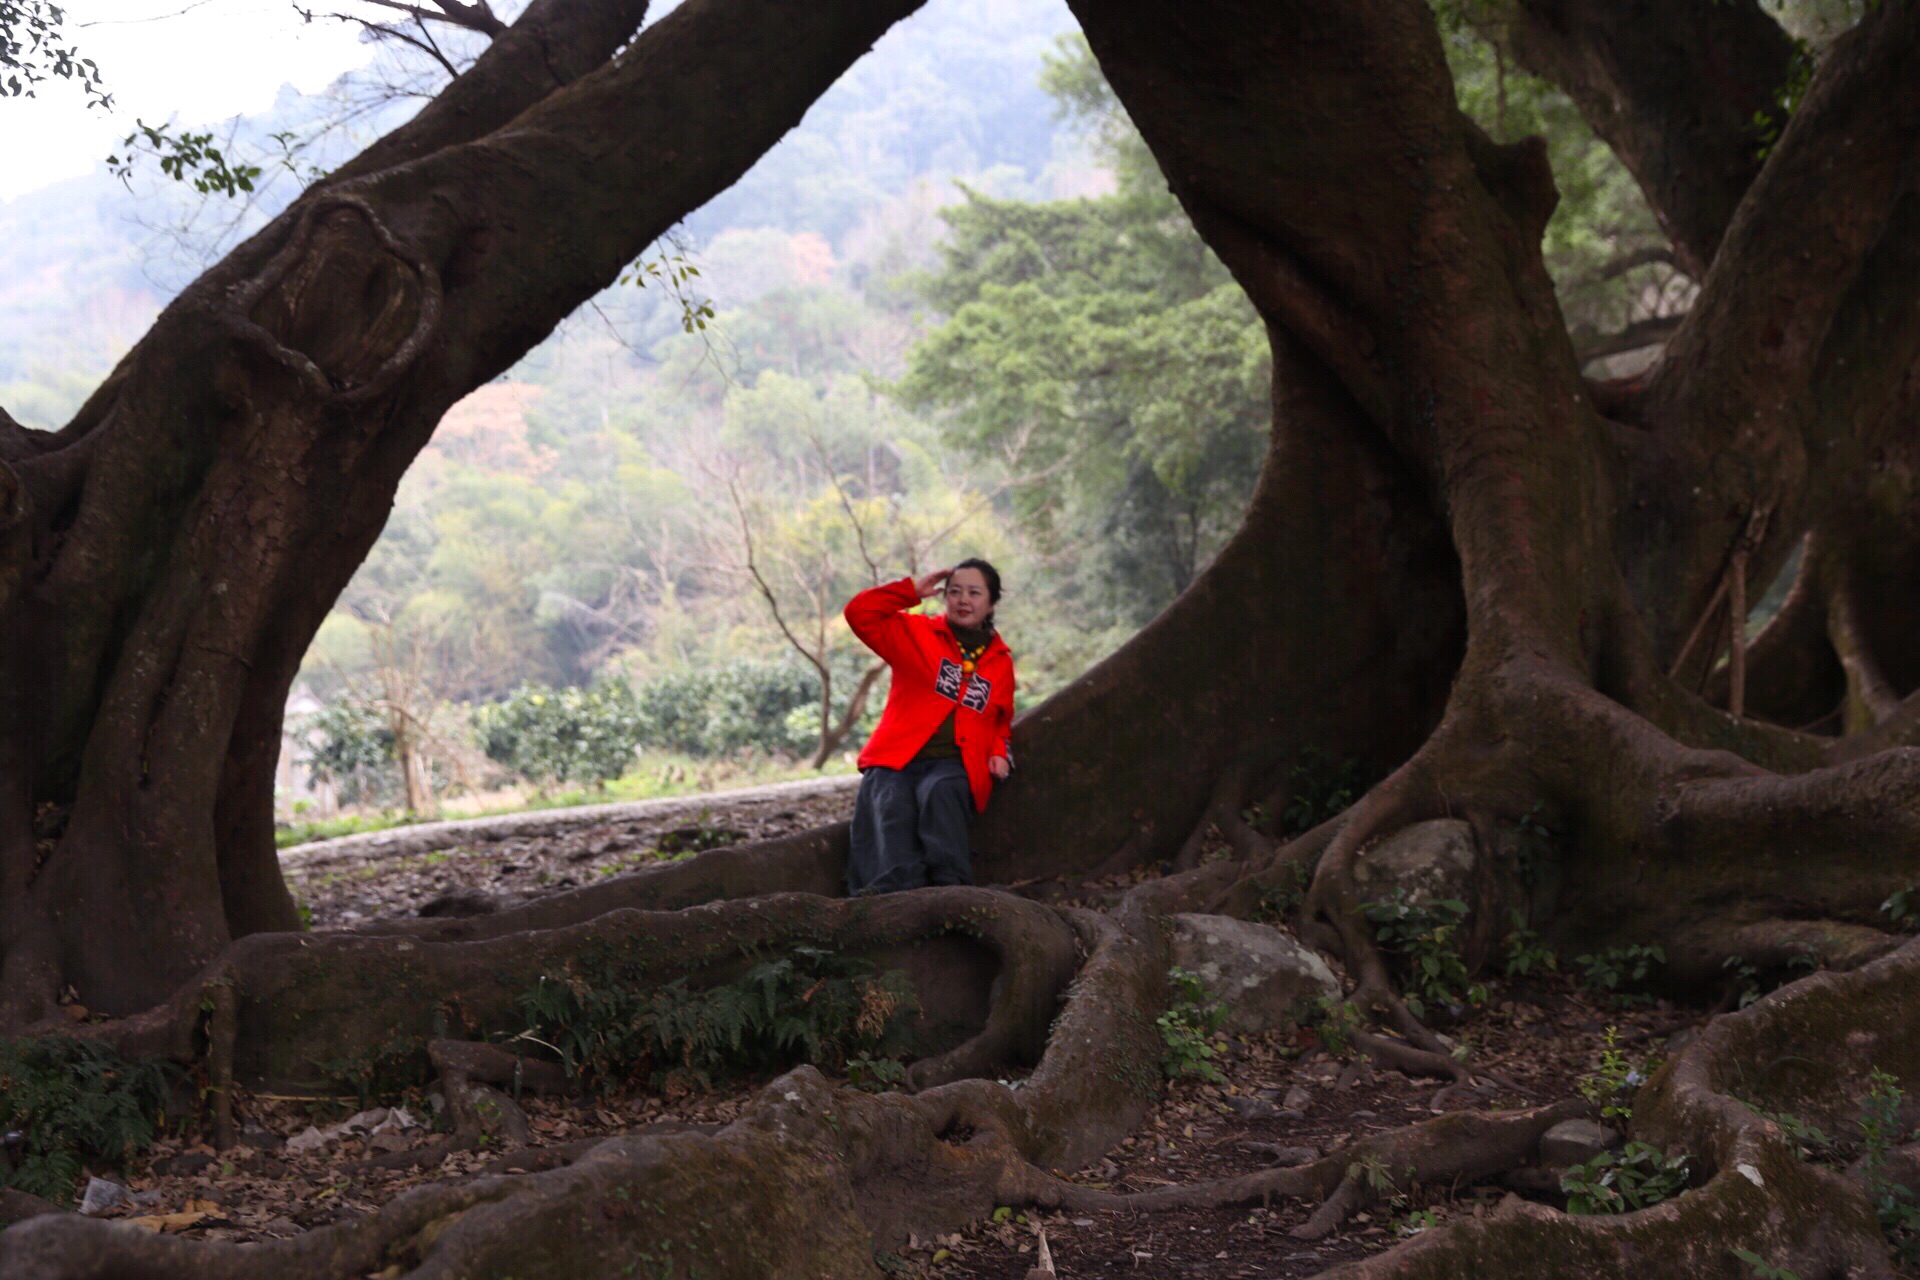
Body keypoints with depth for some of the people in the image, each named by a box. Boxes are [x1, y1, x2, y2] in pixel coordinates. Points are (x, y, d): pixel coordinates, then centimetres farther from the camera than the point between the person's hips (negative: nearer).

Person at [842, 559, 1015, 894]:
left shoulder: (1001, 662, 20)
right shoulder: (916, 633, 13)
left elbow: (1000, 721, 31)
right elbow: (860, 613, 2)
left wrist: (999, 753, 10)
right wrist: (912, 590, 1)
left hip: (954, 765, 1)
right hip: (897, 759, 0)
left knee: (939, 792, -36)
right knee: (891, 808, -33)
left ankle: (951, 888, -49)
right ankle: (895, 890, -52)